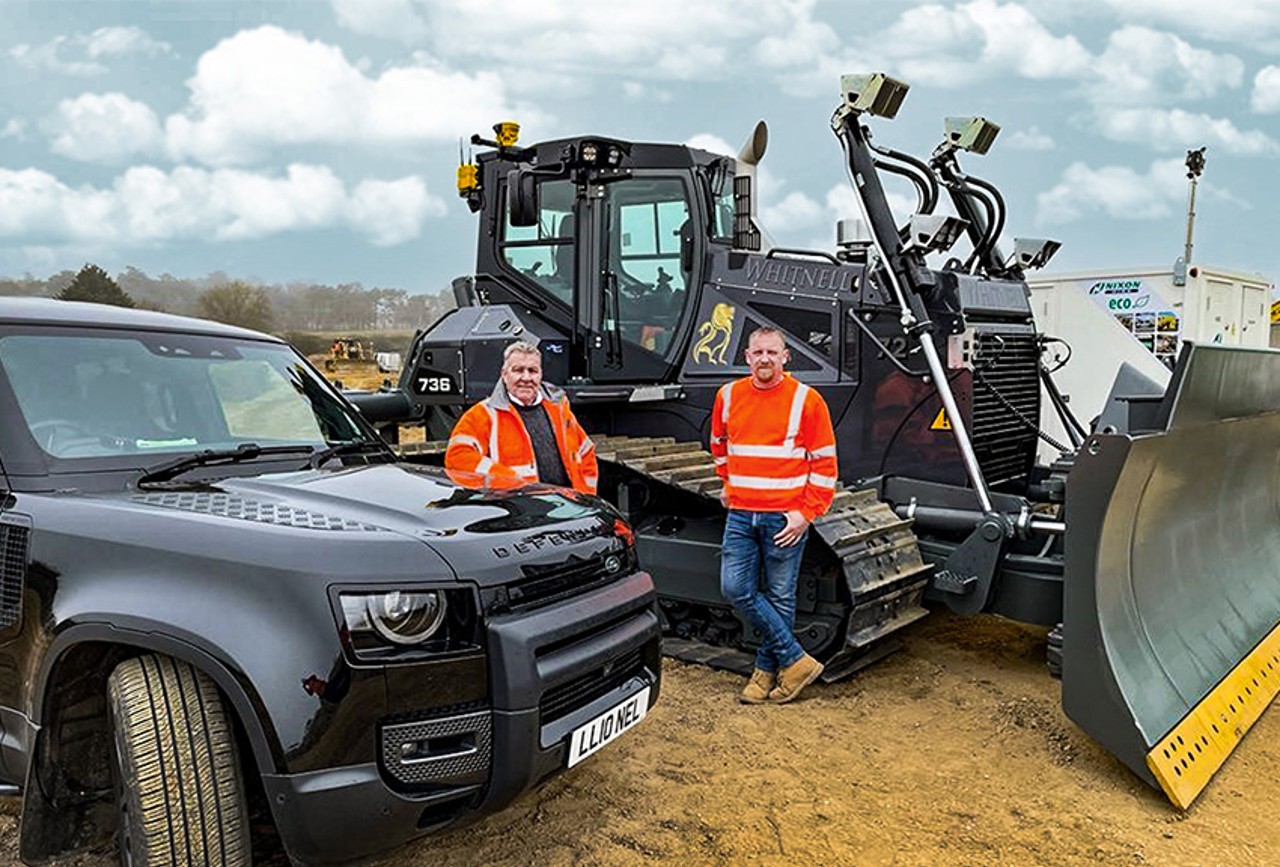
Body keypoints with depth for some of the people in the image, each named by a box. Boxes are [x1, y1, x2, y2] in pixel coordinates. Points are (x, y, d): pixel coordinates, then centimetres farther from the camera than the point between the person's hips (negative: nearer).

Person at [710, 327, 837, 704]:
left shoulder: (806, 400, -6)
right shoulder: (729, 396, 7)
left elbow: (824, 462, -5)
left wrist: (806, 513, -10)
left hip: (784, 517, -4)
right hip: (740, 514, 4)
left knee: (779, 597, 4)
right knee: (735, 589, -1)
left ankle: (768, 669, 20)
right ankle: (795, 660, 9)